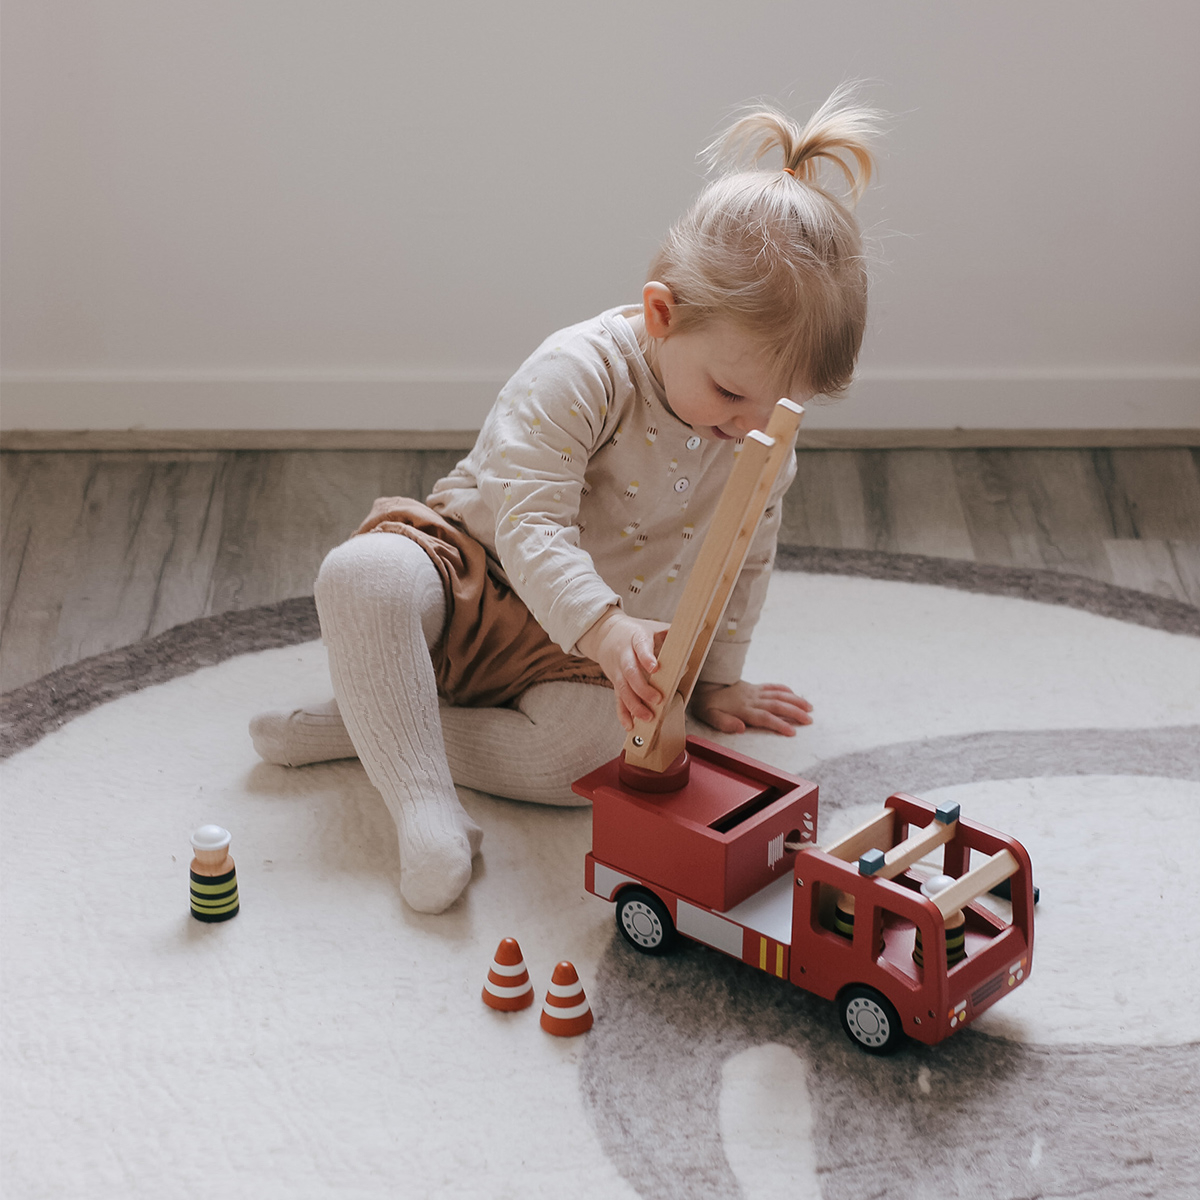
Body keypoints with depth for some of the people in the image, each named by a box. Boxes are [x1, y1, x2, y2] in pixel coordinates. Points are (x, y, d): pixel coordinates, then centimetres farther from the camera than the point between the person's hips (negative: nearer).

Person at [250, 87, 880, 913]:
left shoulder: (767, 434, -8)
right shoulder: (579, 372, -25)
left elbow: (746, 563, 10)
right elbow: (530, 526, -33)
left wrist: (715, 680, 14)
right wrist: (606, 629, -49)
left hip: (589, 647, 4)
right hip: (478, 575, -3)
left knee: (594, 746, -31)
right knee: (361, 576, -37)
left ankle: (363, 726, -18)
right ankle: (424, 805, -36)